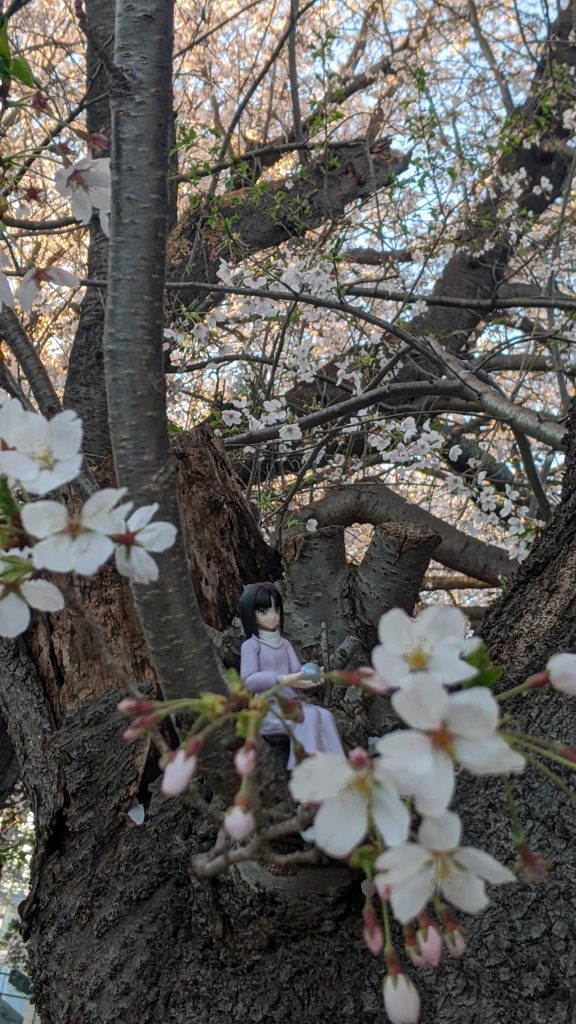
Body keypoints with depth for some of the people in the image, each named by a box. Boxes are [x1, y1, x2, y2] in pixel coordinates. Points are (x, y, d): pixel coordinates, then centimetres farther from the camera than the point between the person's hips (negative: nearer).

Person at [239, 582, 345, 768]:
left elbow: (296, 673, 8)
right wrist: (283, 680, -26)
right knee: (308, 716, -28)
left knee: (324, 715, -17)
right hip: (268, 706, -6)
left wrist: (310, 678, -16)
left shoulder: (284, 643, 15)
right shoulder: (251, 645, -6)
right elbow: (249, 681, -17)